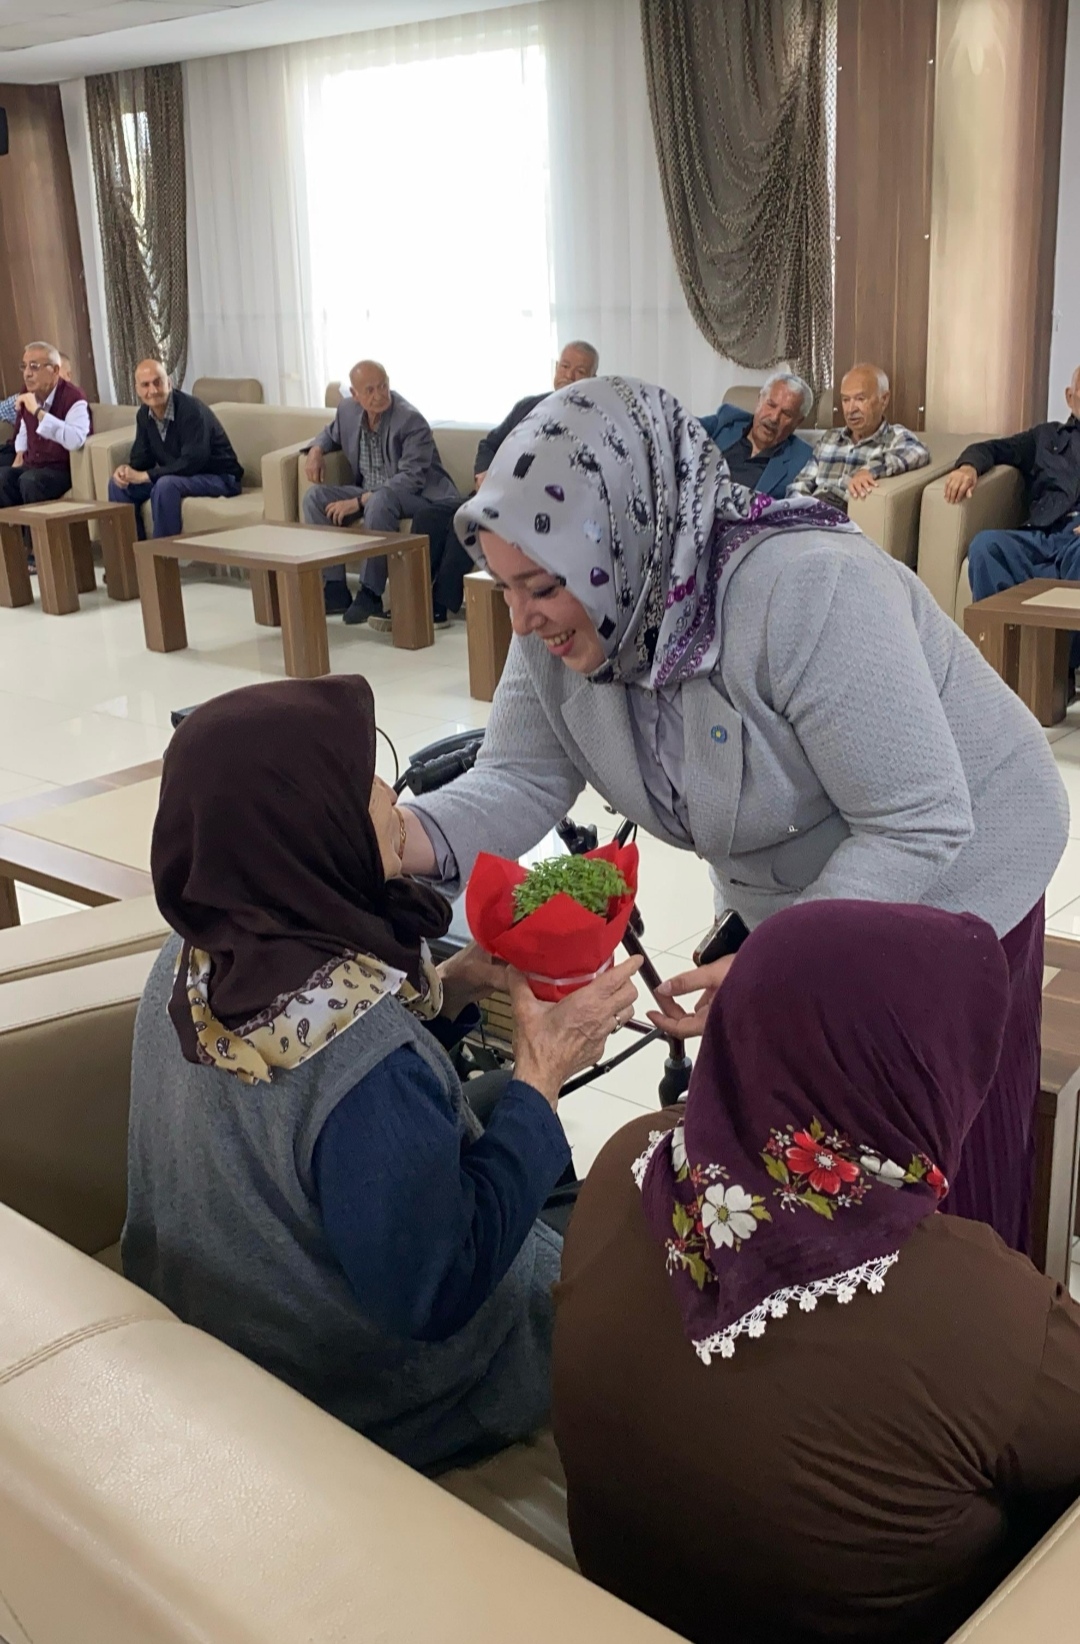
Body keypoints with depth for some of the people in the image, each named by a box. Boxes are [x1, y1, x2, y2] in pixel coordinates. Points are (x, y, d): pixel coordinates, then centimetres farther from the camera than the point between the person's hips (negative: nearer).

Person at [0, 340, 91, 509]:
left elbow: (76, 441, -38)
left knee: (29, 480, -34)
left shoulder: (73, 398, -17)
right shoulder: (27, 397, 8)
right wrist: (20, 457, 14)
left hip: (62, 470, -7)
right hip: (31, 467, 7)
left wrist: (38, 411, -33)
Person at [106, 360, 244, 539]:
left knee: (165, 485, -35)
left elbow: (193, 462, -32)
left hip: (219, 477, -8)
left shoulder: (191, 410, -24)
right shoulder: (144, 414, 0)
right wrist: (126, 469, -17)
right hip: (177, 476, 8)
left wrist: (144, 476, -29)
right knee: (119, 483, -1)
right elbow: (142, 456, 8)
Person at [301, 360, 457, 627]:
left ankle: (370, 595, -31)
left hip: (417, 494, -7)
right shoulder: (348, 410, 1)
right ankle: (335, 590, -11)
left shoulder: (411, 420, -20)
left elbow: (411, 479, -27)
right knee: (315, 496, -10)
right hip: (370, 493, 7)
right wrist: (316, 449, 1)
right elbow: (332, 433, 26)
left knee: (380, 500, -38)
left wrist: (359, 501, -31)